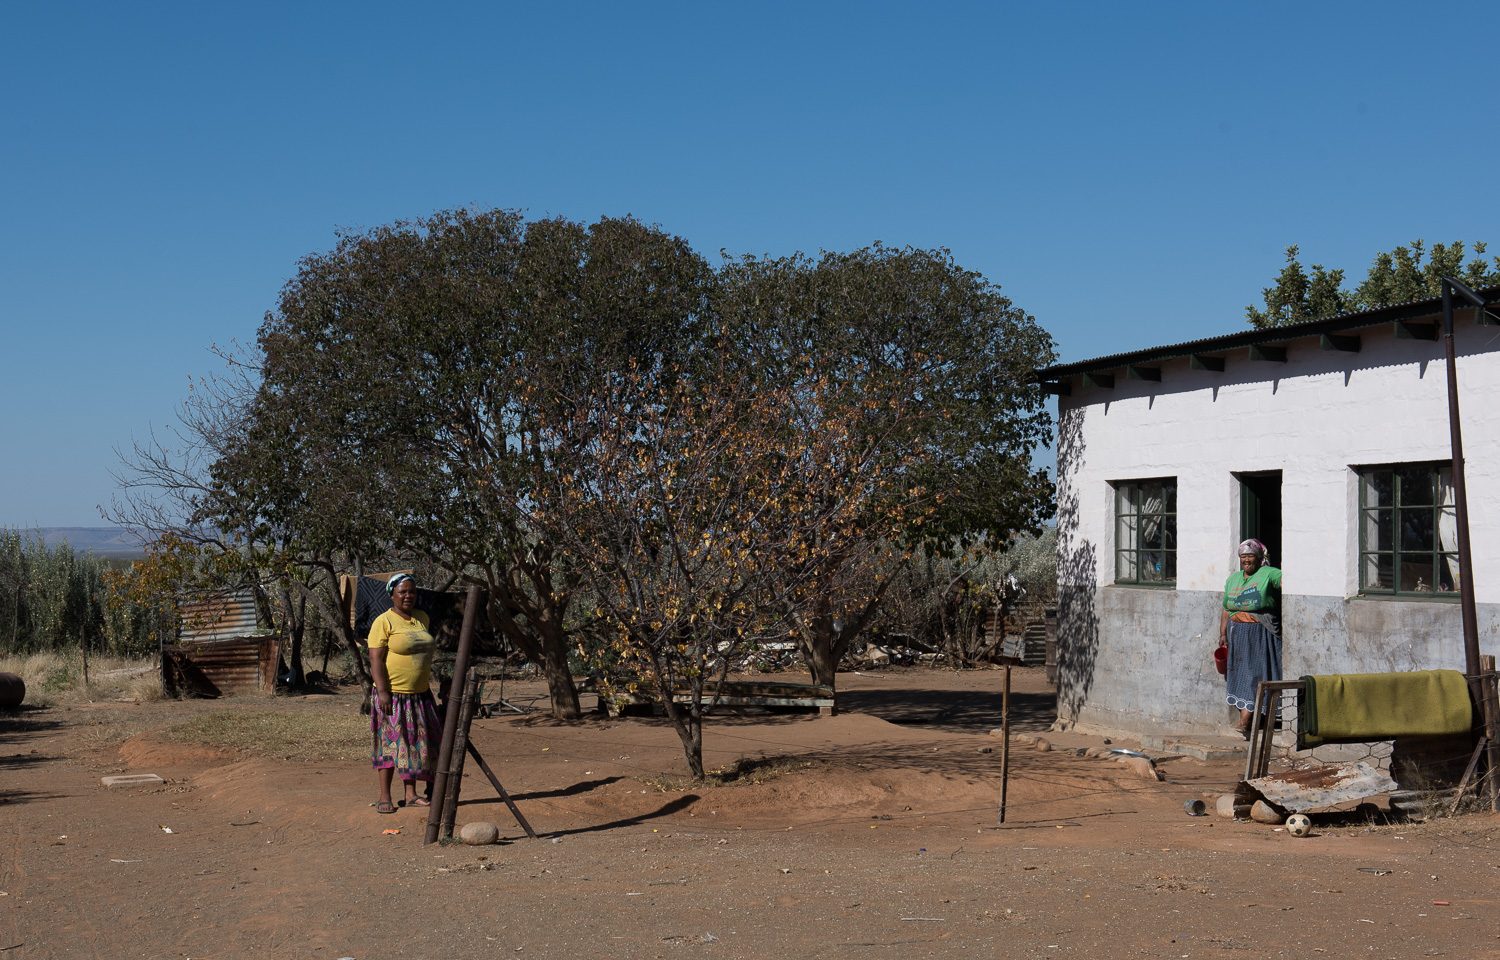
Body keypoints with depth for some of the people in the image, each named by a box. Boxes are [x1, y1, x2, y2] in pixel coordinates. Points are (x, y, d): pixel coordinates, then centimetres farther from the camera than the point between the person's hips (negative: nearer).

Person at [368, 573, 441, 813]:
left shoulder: (422, 618, 11)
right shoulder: (384, 622, -9)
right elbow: (376, 659, -13)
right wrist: (382, 692, -20)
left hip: (420, 695, 6)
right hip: (393, 694, -6)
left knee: (415, 743, 8)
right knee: (390, 743, -2)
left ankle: (411, 794, 15)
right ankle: (384, 797, 3)